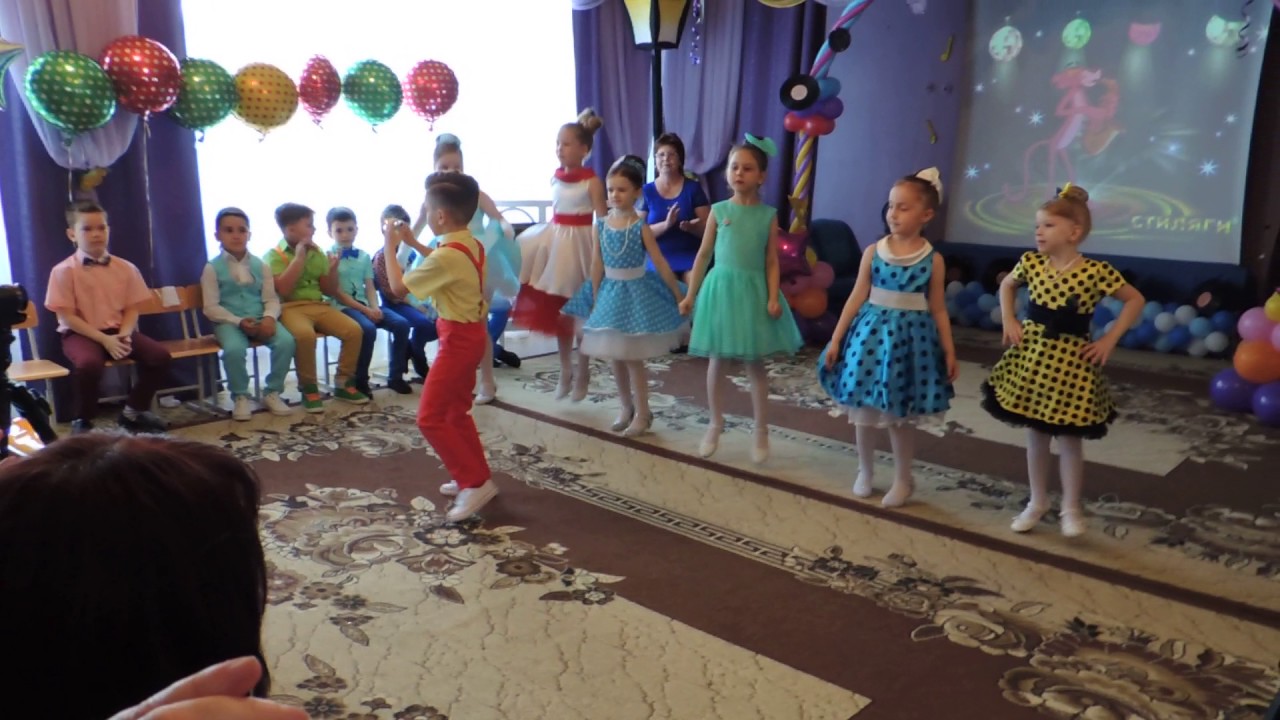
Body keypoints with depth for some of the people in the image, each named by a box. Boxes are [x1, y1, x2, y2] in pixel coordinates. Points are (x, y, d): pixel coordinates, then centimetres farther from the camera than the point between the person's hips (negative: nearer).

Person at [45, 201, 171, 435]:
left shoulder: (126, 268, 5)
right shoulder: (64, 271, -7)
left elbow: (132, 309, 6)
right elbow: (67, 317, -10)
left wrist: (124, 334, -15)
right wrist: (104, 339, -19)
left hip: (118, 331, 4)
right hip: (81, 334, -4)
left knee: (160, 355, -18)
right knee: (89, 364, -37)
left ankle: (134, 410, 5)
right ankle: (83, 421, -8)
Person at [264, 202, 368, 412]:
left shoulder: (317, 253, 13)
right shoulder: (274, 255, -2)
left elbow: (329, 290, 17)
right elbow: (283, 289, -18)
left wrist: (333, 269, -2)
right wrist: (299, 257, -15)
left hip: (318, 305, 5)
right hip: (291, 307, -5)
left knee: (354, 330, -18)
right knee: (305, 334, -38)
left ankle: (344, 382, -2)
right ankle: (308, 388, -17)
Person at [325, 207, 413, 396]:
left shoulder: (364, 256, 14)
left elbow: (370, 288, 11)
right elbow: (337, 293, -9)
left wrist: (374, 308, -10)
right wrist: (365, 310, -15)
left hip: (365, 304, 6)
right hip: (342, 307, -6)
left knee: (401, 324, -14)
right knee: (368, 329, -33)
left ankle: (395, 376, -3)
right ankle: (360, 380, -16)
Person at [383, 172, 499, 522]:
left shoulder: (446, 255, -24)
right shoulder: (472, 246, 3)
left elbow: (398, 286, -14)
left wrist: (390, 246, -1)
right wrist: (414, 243, 21)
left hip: (458, 339, -10)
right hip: (472, 333, 10)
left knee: (430, 418, -4)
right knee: (456, 412, 20)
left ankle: (474, 483, -2)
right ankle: (478, 478, 27)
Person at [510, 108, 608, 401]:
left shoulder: (592, 181, -12)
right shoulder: (556, 178, 5)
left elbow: (603, 221, -13)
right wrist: (550, 237, 14)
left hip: (580, 243, -6)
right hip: (556, 241, 6)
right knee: (558, 311, 12)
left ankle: (582, 374, 21)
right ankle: (565, 371, 28)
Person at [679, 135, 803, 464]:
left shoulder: (768, 215, 0)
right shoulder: (718, 211, 1)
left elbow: (771, 261, -1)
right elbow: (703, 255, 4)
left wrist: (773, 297, -12)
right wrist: (690, 295, 3)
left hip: (753, 290, -1)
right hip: (720, 286, 1)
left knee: (755, 363, 6)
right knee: (716, 361, 8)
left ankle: (761, 430, 18)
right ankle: (715, 425, 24)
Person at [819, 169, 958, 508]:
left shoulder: (933, 259, -3)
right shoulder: (873, 252, -1)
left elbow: (938, 309, 3)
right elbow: (857, 298, 2)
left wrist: (949, 351, 3)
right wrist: (836, 339, 1)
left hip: (909, 336, -2)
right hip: (870, 332, 2)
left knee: (898, 415, 5)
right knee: (864, 410, 9)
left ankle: (903, 479, 25)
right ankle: (865, 472, 30)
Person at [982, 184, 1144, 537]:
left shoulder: (1097, 271, -12)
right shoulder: (1030, 262, -3)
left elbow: (1135, 300, -1)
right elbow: (1006, 286, 17)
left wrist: (1108, 340, -6)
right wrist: (1009, 321, 4)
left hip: (1070, 359, -3)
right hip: (1031, 354, 3)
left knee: (1070, 437, 6)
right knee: (1035, 433, 11)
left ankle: (1071, 507, 22)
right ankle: (1037, 501, 26)